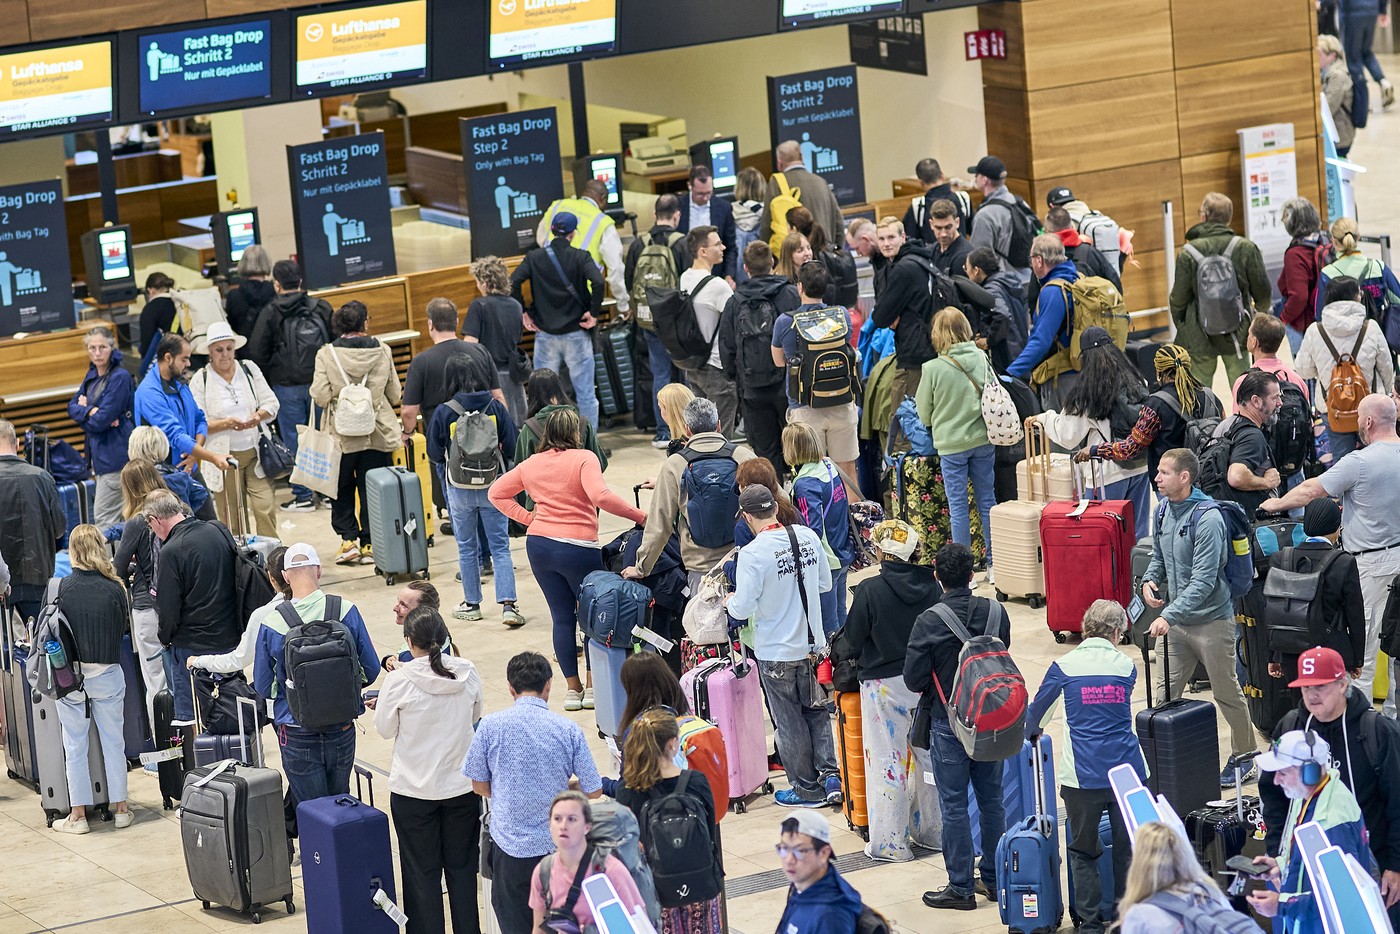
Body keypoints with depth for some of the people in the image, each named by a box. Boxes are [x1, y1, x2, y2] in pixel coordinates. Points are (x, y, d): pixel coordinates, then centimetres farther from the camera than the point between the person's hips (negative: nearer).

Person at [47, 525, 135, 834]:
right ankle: (120, 808, 18)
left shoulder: (61, 588, -11)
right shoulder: (115, 590, -9)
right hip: (107, 674, 1)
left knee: (75, 746, 8)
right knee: (113, 742, 12)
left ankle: (77, 814, 11)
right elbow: (124, 627, 4)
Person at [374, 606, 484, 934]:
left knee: (422, 871, 10)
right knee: (462, 866, 17)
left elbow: (386, 730, -6)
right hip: (462, 784, 3)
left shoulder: (399, 680, -18)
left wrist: (382, 706, 13)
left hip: (414, 790, -3)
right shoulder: (468, 673, -9)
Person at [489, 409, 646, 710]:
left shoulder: (531, 464, 10)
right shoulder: (583, 459, -9)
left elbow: (496, 493, 18)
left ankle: (573, 688, 14)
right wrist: (639, 516, -19)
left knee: (562, 617, 12)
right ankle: (593, 688, 11)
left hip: (539, 545, 5)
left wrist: (527, 518, 13)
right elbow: (600, 496, -24)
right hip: (577, 547, -5)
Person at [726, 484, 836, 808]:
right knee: (816, 711, 21)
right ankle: (831, 776, 15)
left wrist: (730, 601, 2)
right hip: (813, 644, 5)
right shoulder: (808, 536, -5)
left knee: (789, 722, 10)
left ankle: (807, 789, 20)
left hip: (776, 653, -5)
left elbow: (743, 608, -20)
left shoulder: (752, 553, -22)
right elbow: (825, 583, 7)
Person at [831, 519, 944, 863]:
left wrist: (835, 648, 14)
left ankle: (890, 843, 8)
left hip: (885, 684, -5)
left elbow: (851, 641, -8)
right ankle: (933, 830, 27)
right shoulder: (930, 586, -4)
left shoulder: (870, 590, -17)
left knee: (887, 762, 3)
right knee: (928, 754, 16)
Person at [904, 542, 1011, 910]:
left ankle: (960, 887, 8)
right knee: (991, 799, 15)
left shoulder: (929, 621, -18)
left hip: (948, 724, -4)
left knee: (954, 806, 3)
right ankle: (994, 878, 23)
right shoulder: (996, 612, -5)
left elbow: (914, 680, -15)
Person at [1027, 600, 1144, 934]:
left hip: (1083, 776, -2)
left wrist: (1032, 731, 36)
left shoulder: (1065, 666, -2)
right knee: (1128, 850, 13)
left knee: (1083, 851, 11)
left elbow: (1037, 712, 11)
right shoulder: (1126, 666, 4)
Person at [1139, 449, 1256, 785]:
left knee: (1227, 694, 6)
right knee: (1165, 693, 6)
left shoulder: (1207, 519, -21)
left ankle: (1244, 758, 22)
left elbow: (1203, 581, -25)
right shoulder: (1163, 511, 4)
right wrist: (1149, 579, -1)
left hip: (1211, 621, -7)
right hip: (1177, 621, 7)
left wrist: (1169, 615, -31)